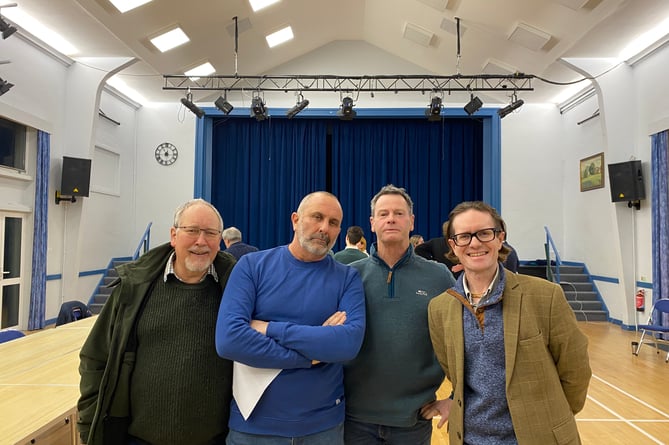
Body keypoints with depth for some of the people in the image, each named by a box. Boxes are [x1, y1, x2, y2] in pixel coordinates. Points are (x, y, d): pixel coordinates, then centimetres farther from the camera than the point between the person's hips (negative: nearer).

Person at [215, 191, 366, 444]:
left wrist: (270, 329, -20)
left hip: (323, 424, 1)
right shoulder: (252, 265, -7)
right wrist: (311, 355, -17)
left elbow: (350, 342, -20)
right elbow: (228, 339, -20)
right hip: (254, 423, -1)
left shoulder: (347, 278, -4)